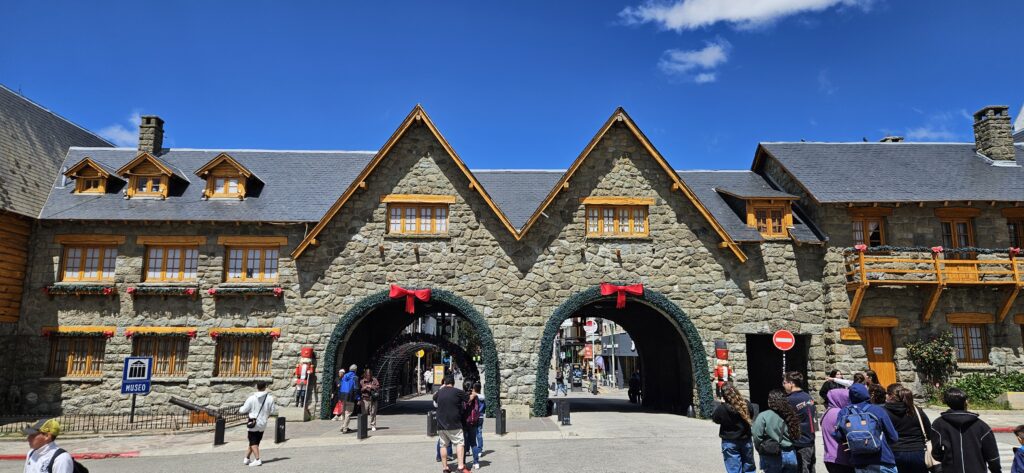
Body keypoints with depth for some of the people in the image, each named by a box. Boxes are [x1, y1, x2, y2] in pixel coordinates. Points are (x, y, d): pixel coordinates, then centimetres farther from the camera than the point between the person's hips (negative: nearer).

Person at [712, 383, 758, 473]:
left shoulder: (721, 409, -21)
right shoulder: (746, 404, -12)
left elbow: (714, 419, -1)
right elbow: (752, 416, 8)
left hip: (729, 443, -3)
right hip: (746, 441, 3)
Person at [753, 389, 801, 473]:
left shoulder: (764, 416, -13)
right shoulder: (790, 415, 3)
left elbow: (757, 436, -14)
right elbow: (796, 435, 5)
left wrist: (762, 450, 3)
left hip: (772, 457, -4)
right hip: (790, 455, 5)